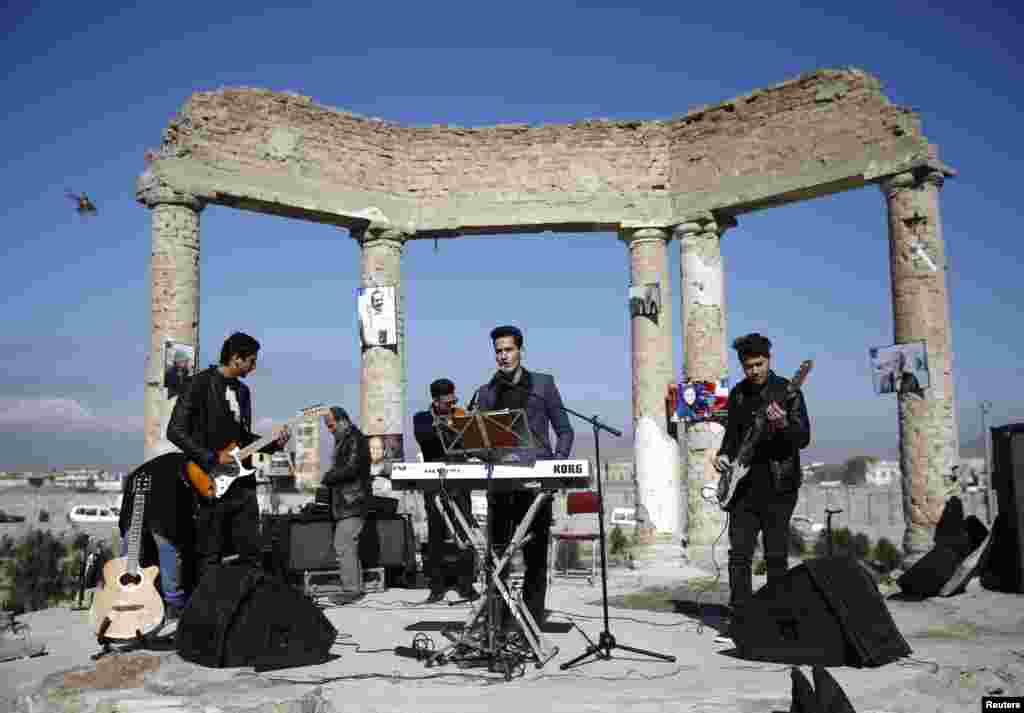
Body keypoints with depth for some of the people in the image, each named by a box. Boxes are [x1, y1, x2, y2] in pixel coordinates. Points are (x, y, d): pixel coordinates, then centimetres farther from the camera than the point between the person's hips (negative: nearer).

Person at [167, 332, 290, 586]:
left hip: (242, 481, 7)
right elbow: (175, 431, -13)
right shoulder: (201, 383, -7)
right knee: (210, 557, 0)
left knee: (251, 553, 7)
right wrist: (212, 458, -16)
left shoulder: (242, 390, 16)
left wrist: (273, 444, 7)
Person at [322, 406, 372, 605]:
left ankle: (351, 589, -9)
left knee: (344, 545, -12)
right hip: (345, 503, 10)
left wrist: (327, 478, -8)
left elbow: (351, 469, -19)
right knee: (349, 546, 12)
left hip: (352, 501, -10)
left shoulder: (355, 439, -10)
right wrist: (330, 477, 7)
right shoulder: (344, 440, 21)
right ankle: (355, 587, 17)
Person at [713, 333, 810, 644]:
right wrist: (724, 455, 2)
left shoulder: (787, 391, -4)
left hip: (778, 486, -4)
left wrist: (784, 426, -29)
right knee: (739, 554, 2)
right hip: (743, 485, 4)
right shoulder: (737, 394, 11)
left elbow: (804, 438, -9)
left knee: (776, 556, 1)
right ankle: (739, 616, 9)